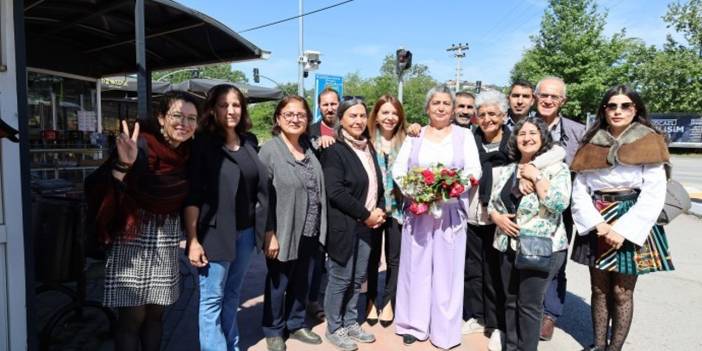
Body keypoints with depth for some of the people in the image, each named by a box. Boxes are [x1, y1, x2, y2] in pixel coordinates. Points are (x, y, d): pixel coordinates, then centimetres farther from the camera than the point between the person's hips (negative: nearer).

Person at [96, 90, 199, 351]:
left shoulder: (188, 153, 1)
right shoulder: (141, 146, -17)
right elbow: (108, 192, -25)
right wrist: (123, 165, -41)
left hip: (166, 242, 5)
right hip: (132, 238, -5)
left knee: (155, 314, 14)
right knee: (132, 317, 1)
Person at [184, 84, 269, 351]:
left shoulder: (249, 142, 9)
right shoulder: (203, 144, -7)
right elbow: (192, 195, -11)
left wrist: (261, 229, 12)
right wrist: (193, 240, -15)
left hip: (245, 232, 5)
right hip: (215, 233, -5)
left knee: (232, 296, 17)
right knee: (212, 300, 4)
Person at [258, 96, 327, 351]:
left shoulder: (309, 147, 6)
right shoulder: (269, 150, -10)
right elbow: (262, 196, -13)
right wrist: (269, 234, -16)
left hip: (309, 232, 5)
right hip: (283, 232, -5)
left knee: (302, 282, 18)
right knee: (278, 283, 10)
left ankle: (296, 324, 37)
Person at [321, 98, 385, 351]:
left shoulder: (368, 147, 12)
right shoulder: (334, 150, -11)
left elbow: (378, 183, 17)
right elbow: (335, 191, -19)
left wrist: (379, 210, 0)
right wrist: (366, 215, -15)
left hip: (368, 224, 7)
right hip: (344, 225, -7)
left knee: (358, 277, 13)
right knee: (341, 278, 3)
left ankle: (350, 323, 29)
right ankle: (334, 328, 20)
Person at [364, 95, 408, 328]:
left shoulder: (405, 141, 1)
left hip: (397, 208, 1)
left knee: (394, 257, 11)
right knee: (372, 256, 13)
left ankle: (388, 302, 28)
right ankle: (371, 301, 28)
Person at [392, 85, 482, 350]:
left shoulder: (464, 135, 8)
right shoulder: (414, 135, 11)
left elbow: (474, 169, -2)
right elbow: (398, 168, 4)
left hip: (451, 211, -1)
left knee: (447, 269, 3)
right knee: (416, 266, 6)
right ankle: (414, 324, 18)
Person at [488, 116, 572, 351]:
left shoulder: (557, 168, -5)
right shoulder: (510, 169, 11)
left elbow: (559, 204, -19)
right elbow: (492, 202, 15)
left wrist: (536, 177, -16)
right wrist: (497, 217, -5)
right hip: (509, 246, 5)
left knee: (529, 304, 1)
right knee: (511, 301, 13)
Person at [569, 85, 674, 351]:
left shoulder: (649, 143, -1)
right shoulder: (591, 144, 7)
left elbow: (654, 195, -8)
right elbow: (579, 190, 1)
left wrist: (623, 230, -15)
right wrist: (598, 225, -12)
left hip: (632, 226, -2)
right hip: (596, 225, 3)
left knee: (622, 292, 3)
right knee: (599, 289, 10)